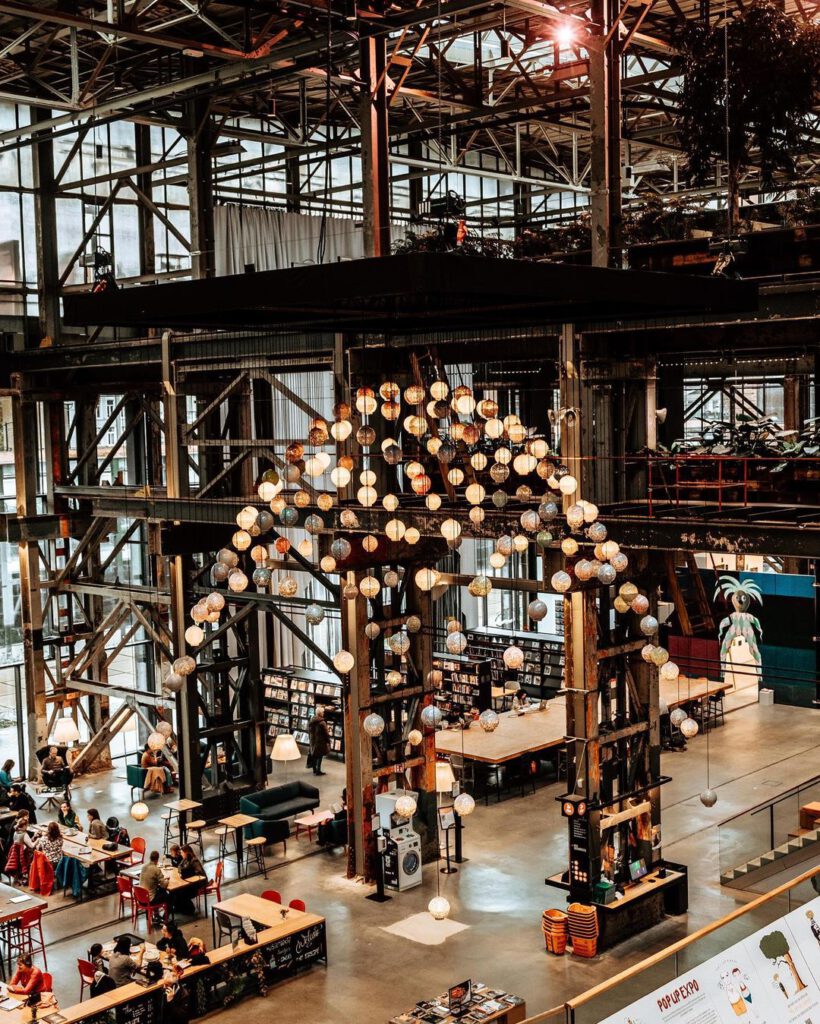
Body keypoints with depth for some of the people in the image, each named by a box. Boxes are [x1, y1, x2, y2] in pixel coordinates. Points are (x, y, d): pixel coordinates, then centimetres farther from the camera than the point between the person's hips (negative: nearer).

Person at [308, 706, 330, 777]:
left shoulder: (310, 722, 1)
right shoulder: (322, 723, -22)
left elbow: (309, 732, 11)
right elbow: (326, 733, -16)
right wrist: (328, 741, -1)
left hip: (313, 742, 7)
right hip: (321, 742, -7)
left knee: (314, 756, 16)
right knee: (319, 757, 2)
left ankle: (314, 770, 26)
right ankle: (318, 771, 6)